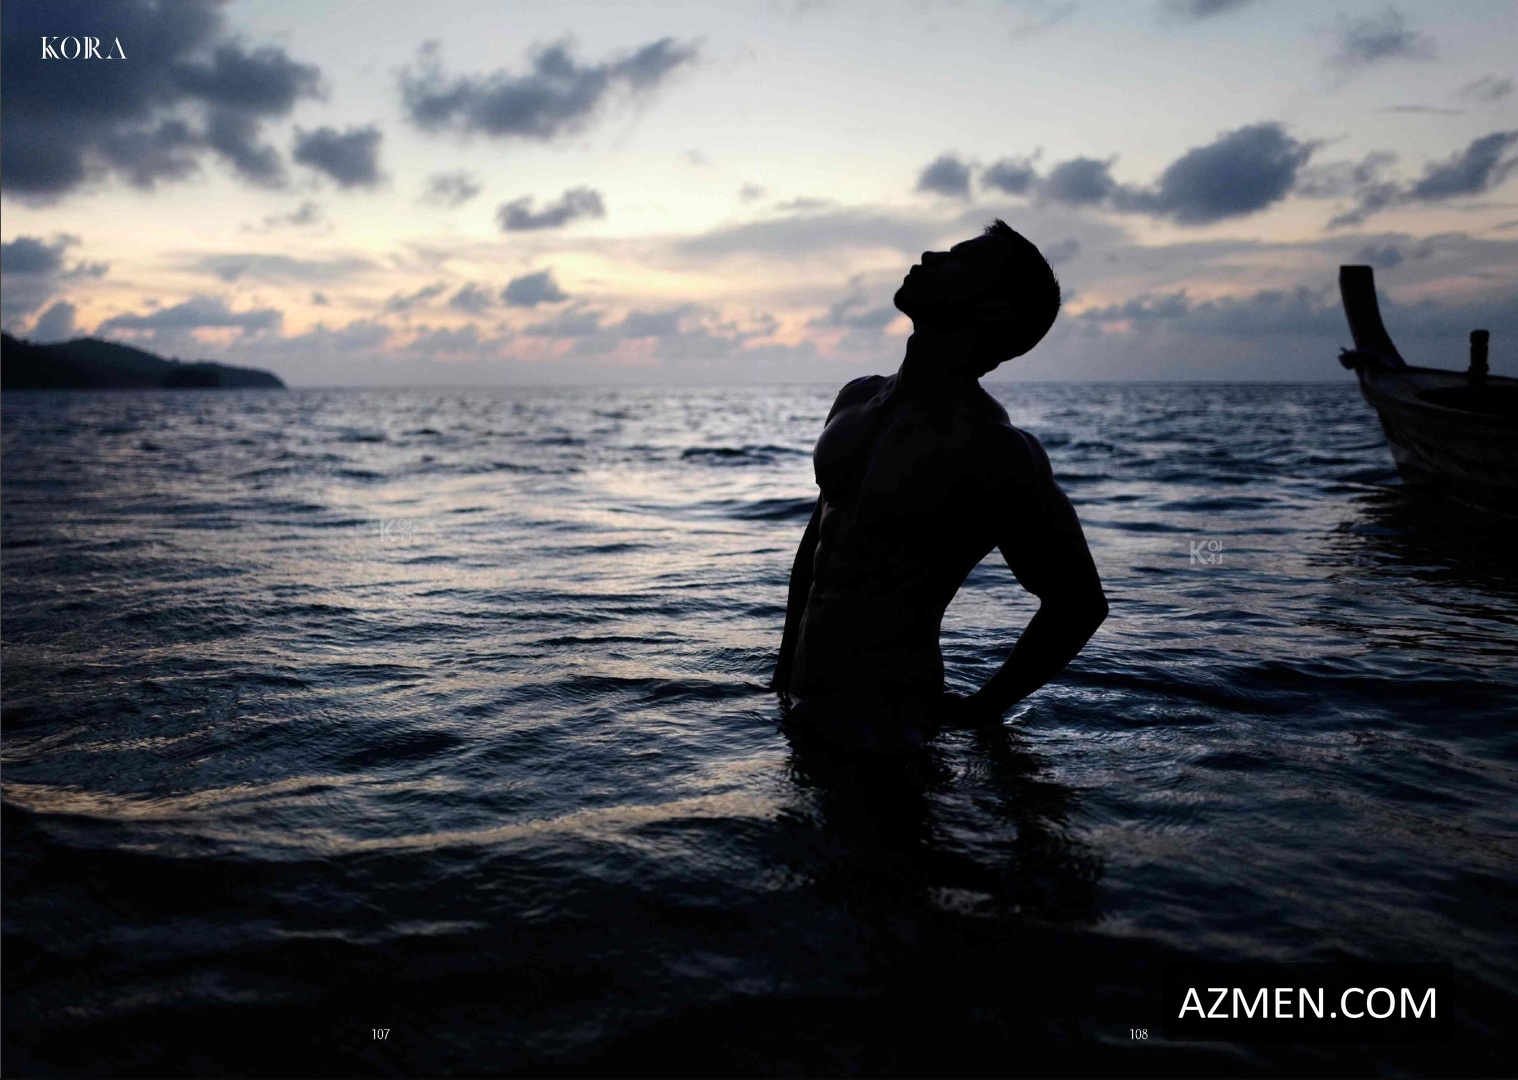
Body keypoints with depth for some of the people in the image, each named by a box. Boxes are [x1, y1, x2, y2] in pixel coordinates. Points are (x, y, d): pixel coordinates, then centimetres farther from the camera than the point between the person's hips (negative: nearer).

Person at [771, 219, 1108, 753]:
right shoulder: (857, 399, 5)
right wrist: (786, 662, 16)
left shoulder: (997, 454, -18)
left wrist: (981, 709, -5)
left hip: (881, 725, -7)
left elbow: (1079, 603, -10)